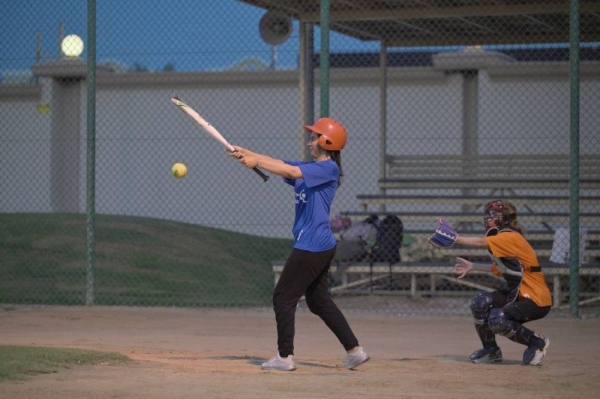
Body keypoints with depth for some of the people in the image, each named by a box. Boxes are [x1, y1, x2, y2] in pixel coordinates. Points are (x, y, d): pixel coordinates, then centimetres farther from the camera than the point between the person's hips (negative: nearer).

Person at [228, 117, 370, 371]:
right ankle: (355, 351, 18)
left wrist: (256, 161, -22)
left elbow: (292, 172, -24)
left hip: (313, 246, -10)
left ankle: (285, 357, -2)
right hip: (319, 246, 10)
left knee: (283, 297, -5)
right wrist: (245, 153, -1)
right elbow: (277, 164, 11)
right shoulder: (309, 168, 16)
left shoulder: (329, 168, -12)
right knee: (319, 301, 15)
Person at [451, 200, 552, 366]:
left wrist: (455, 238, -29)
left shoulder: (509, 237, -19)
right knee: (479, 303, -2)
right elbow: (498, 268, 19)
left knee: (497, 319, -25)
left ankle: (537, 342, -3)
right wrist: (472, 266, 14)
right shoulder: (503, 239, 10)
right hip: (518, 294, 10)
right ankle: (491, 351, 15)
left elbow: (481, 242, -30)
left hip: (537, 299, -10)